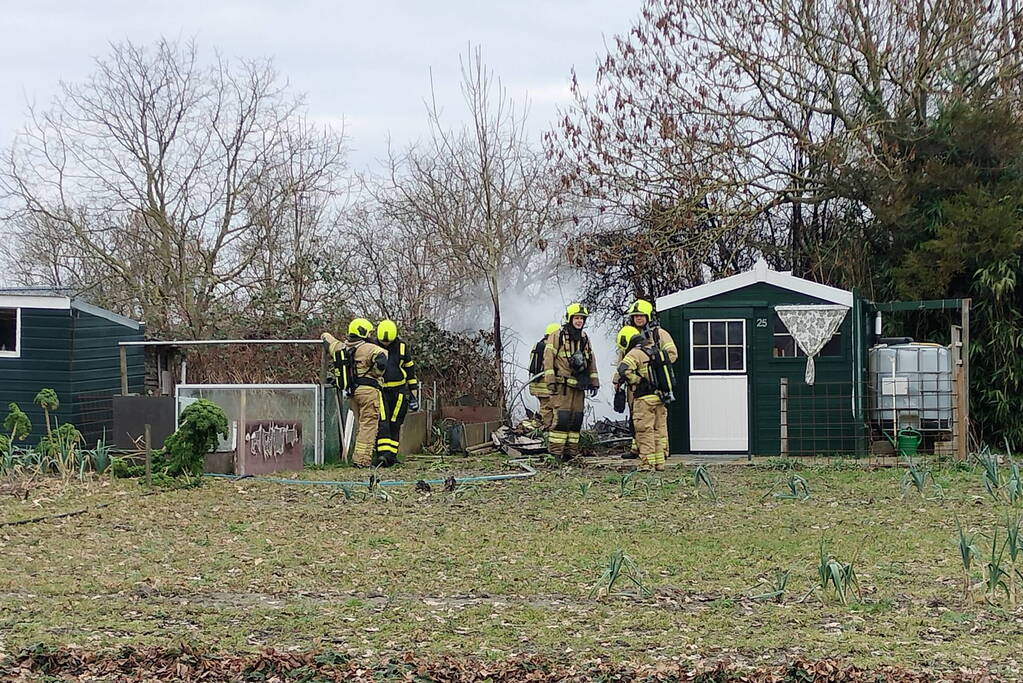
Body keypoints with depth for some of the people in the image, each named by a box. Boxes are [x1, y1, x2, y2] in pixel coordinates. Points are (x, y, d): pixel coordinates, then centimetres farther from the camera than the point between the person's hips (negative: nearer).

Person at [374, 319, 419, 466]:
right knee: (382, 423, -14)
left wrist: (414, 395, 9)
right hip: (380, 392, -1)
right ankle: (383, 454, -21)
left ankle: (391, 455, 8)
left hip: (398, 392, 1)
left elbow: (411, 372, 10)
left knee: (394, 425, 2)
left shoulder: (402, 348, 3)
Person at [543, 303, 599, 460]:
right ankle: (556, 452, -11)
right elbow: (548, 358, -7)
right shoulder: (557, 336, -1)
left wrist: (594, 382, 18)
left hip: (578, 386, 7)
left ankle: (570, 452, 9)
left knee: (576, 419, 5)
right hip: (562, 385, -7)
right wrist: (550, 381, -14)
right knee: (562, 418, -13)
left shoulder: (584, 338, 19)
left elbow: (591, 362, 24)